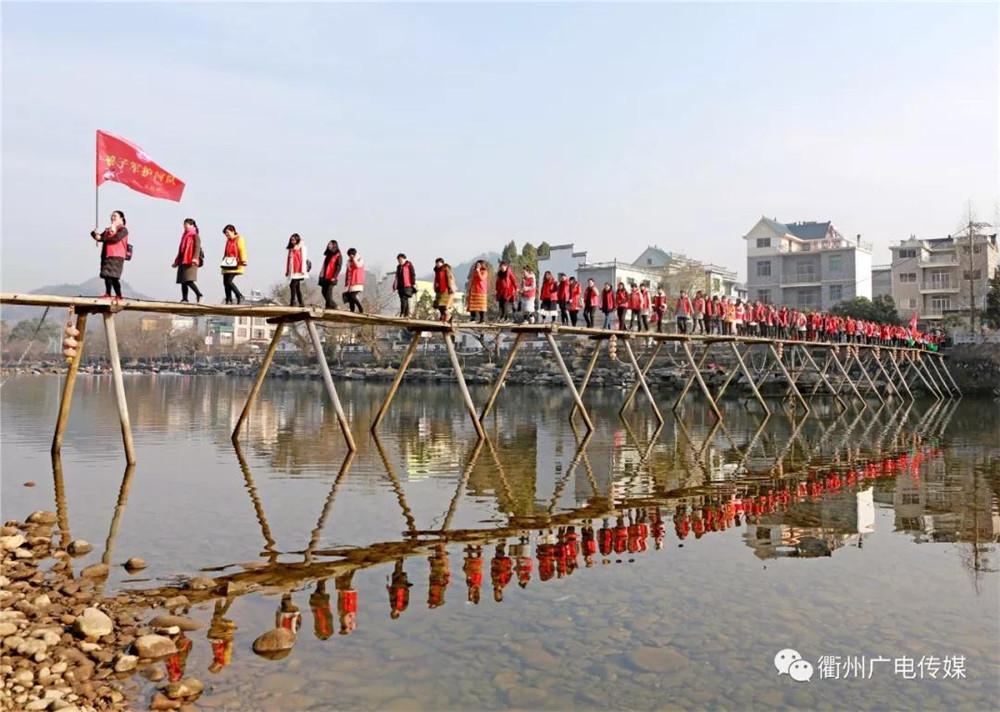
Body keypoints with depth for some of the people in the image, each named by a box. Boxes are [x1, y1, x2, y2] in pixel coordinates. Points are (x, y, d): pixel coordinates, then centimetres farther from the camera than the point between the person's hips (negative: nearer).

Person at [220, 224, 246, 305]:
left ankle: (240, 296, -4)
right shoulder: (228, 241, 21)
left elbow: (242, 250, -12)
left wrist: (243, 260, -21)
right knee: (225, 282, 3)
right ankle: (228, 300, 8)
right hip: (227, 265, 8)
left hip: (234, 265, -8)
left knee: (229, 282, -17)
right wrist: (224, 260, 23)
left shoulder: (239, 239, -2)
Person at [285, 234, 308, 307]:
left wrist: (303, 270, -14)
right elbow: (288, 260, 18)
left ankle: (292, 302, -16)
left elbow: (303, 259, -7)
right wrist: (287, 271, 14)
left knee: (293, 285, -15)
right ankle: (301, 302, 10)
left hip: (298, 271, -7)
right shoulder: (291, 249, 18)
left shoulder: (302, 248, 0)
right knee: (297, 287, 6)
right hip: (292, 271, 7)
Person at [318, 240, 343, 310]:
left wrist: (334, 277, -18)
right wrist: (322, 275, 15)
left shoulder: (338, 256, -4)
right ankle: (333, 305, 15)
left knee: (328, 292, -12)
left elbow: (338, 268, -11)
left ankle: (330, 305, -3)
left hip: (332, 278, -8)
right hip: (325, 277, 8)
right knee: (324, 291, 6)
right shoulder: (328, 255, 19)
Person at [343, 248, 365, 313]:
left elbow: (358, 265, -24)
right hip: (349, 283, 7)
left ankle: (361, 310, -9)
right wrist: (346, 282, 18)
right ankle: (352, 311, 6)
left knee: (353, 297, -18)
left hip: (356, 283, -7)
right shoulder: (349, 261, 18)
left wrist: (354, 258, -14)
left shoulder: (360, 260, 0)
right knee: (349, 297, 1)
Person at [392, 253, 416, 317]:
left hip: (407, 286, -7)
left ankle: (402, 313, -18)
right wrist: (395, 285, 21)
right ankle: (407, 314, 12)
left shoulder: (409, 265, -3)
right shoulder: (398, 266, 18)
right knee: (405, 300, 9)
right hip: (400, 286, 7)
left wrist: (414, 283, -14)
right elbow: (397, 276, 23)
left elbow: (413, 275, -7)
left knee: (404, 299, -16)